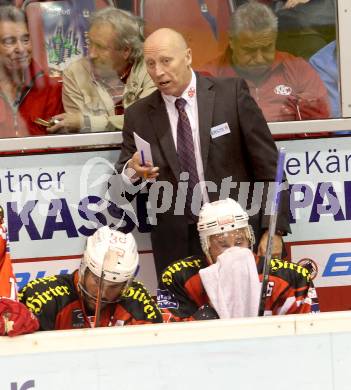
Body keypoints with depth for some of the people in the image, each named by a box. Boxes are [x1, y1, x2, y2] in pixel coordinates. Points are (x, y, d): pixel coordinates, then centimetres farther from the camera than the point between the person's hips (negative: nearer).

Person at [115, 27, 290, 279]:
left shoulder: (232, 93, -1)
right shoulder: (138, 115, 5)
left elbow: (267, 165, -1)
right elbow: (125, 186, 8)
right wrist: (133, 171, -15)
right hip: (176, 245, 2)